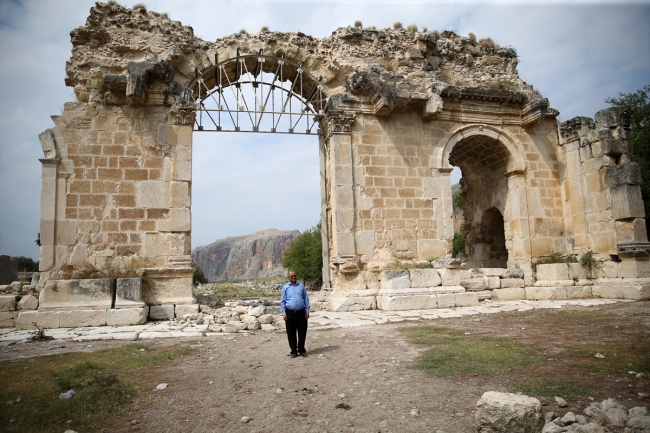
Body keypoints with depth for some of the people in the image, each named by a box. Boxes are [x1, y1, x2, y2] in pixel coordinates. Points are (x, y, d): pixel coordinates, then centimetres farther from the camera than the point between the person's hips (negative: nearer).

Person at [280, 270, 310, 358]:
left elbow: (306, 298, 10)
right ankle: (294, 351, 17)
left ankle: (301, 350, 19)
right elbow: (282, 301, 5)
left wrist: (307, 310, 3)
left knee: (302, 332, 5)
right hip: (290, 313, -1)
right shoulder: (285, 287, 5)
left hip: (301, 312, 1)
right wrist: (284, 313, -3)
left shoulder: (301, 285, 8)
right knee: (291, 333, 5)